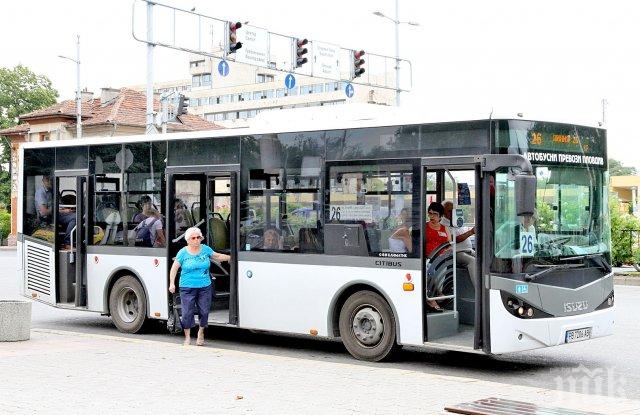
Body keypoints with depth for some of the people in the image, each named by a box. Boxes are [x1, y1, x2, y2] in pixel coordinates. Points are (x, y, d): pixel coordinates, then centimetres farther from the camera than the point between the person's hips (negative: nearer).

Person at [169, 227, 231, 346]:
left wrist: (231, 257, 12)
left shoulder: (206, 249, 6)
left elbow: (218, 257, 19)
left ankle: (201, 333, 28)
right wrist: (172, 283, -7)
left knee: (204, 311, 5)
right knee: (187, 312, -3)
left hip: (205, 287, 3)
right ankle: (187, 337, 11)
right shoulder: (183, 252, -2)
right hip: (187, 288, -3)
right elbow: (174, 268, 1)